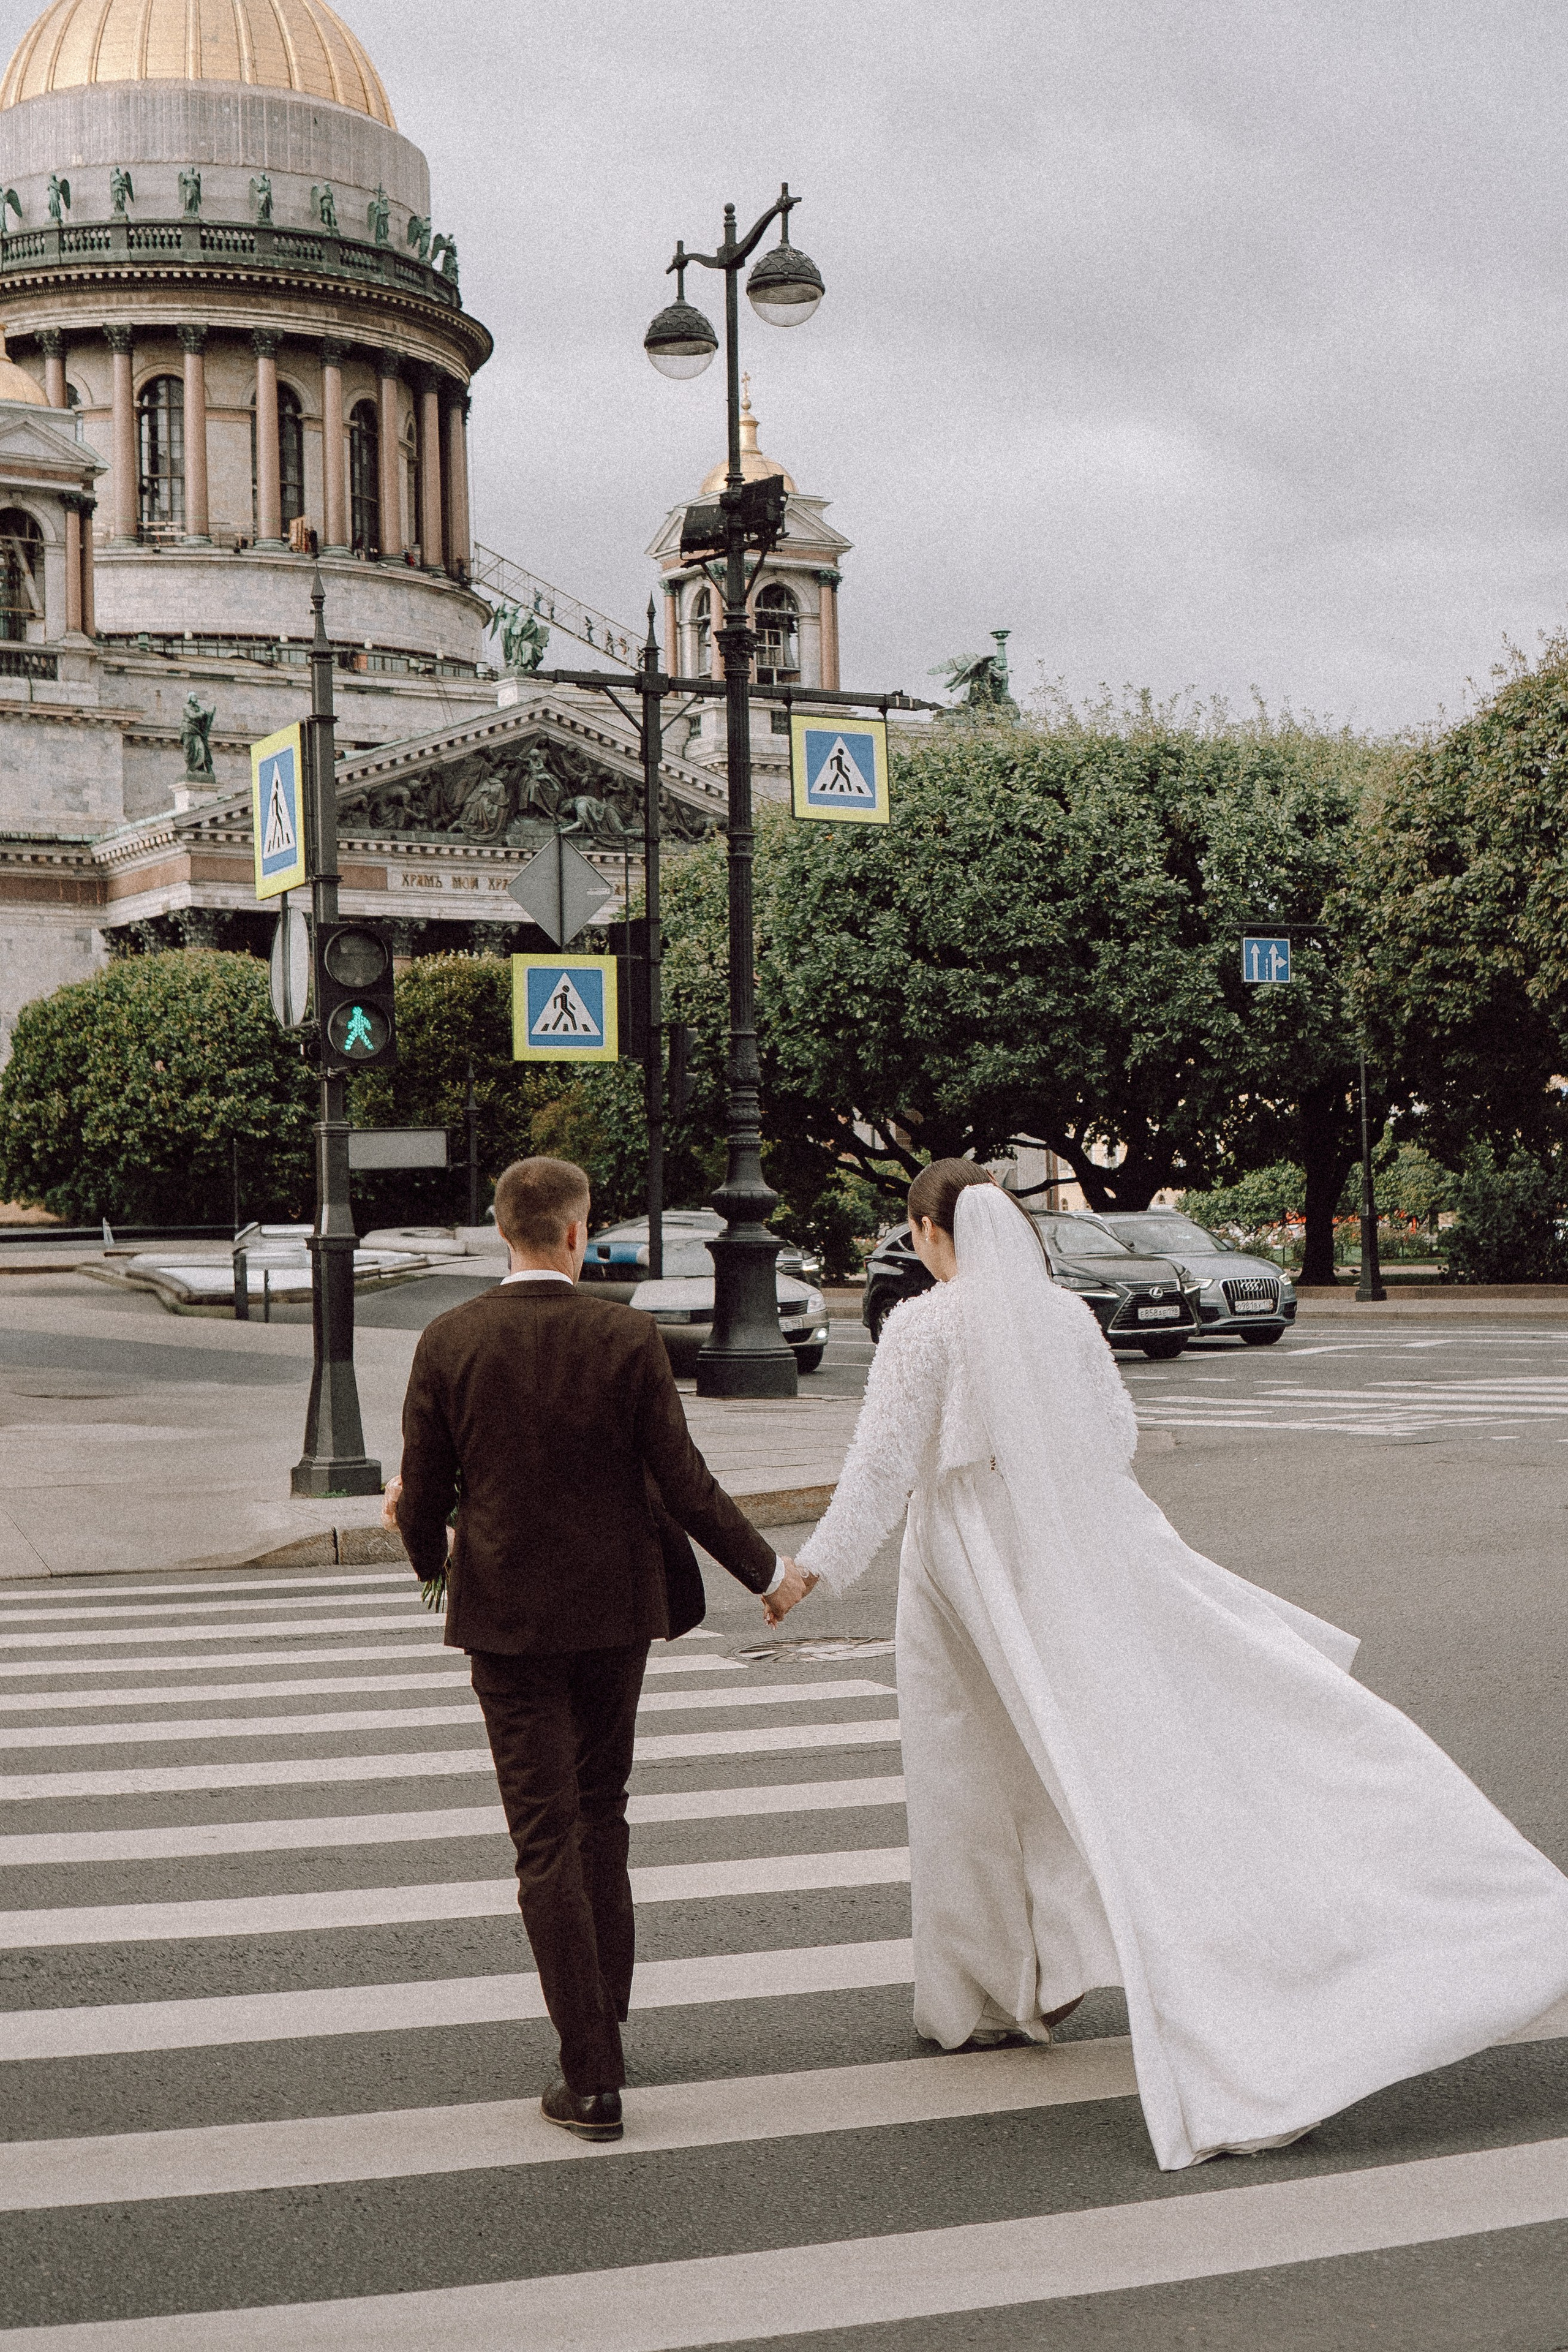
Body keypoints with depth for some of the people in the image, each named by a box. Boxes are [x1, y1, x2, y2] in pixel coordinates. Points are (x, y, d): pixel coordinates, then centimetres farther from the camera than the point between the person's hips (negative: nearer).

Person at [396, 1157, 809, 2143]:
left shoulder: (449, 1342, -8)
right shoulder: (628, 1337, -10)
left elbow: (423, 1493, -3)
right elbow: (681, 1480, -8)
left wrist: (431, 1557, 20)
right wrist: (766, 1569, 6)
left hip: (507, 1616, -1)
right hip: (616, 1606, 1)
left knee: (547, 1840, 2)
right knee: (601, 1814, 20)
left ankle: (592, 2078, 2)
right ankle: (605, 2027, 30)